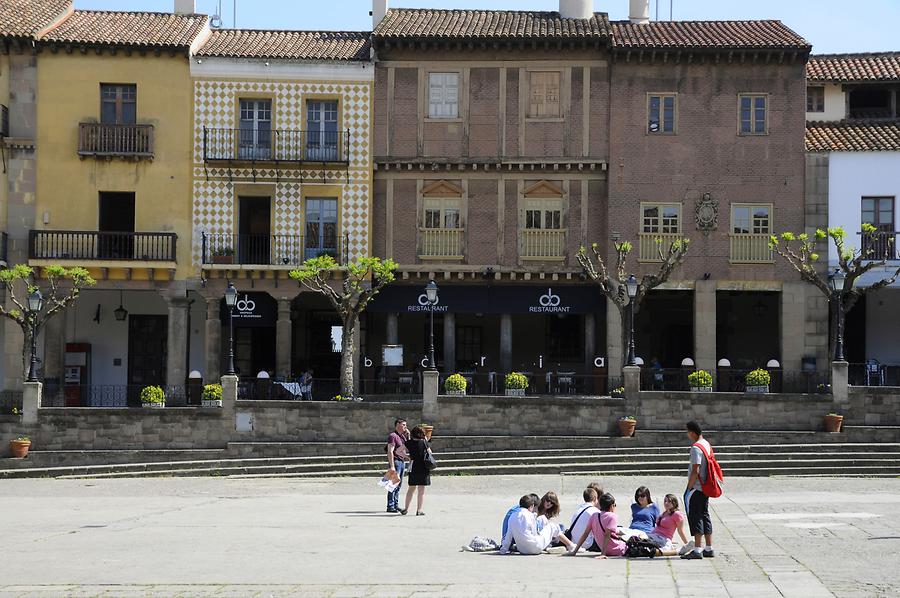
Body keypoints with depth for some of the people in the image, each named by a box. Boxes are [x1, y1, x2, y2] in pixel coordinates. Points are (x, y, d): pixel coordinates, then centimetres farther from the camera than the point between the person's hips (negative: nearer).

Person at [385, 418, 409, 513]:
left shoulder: (402, 436, 17)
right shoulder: (393, 436, -11)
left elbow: (407, 448, 20)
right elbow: (390, 451, -17)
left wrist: (408, 436, 9)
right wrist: (392, 466, -24)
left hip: (402, 462, 9)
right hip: (395, 462, -9)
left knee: (399, 485, 10)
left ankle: (396, 505, 15)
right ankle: (390, 506, -6)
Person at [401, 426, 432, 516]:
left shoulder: (409, 443, -2)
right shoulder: (424, 442, -7)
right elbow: (430, 453, 5)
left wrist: (407, 457, 11)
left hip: (413, 468, 2)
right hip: (423, 468, -2)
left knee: (411, 488, 15)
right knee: (421, 490, 4)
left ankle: (406, 508, 16)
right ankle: (419, 510, 3)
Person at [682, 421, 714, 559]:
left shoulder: (696, 448, -17)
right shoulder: (707, 444, 11)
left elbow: (695, 471, -22)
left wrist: (689, 488, -15)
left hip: (696, 488, -9)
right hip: (705, 488, 9)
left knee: (695, 517, -6)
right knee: (704, 515, 14)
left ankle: (697, 550, -6)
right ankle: (709, 549, 17)